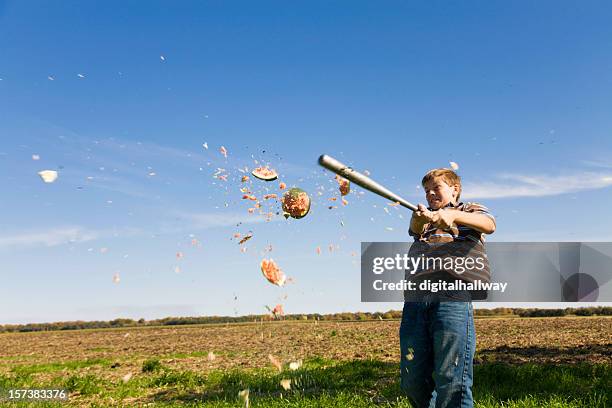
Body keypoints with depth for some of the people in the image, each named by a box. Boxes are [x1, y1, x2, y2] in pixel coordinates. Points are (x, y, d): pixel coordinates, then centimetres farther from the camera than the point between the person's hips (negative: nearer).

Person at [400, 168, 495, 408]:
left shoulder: (471, 210, 19)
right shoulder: (425, 218, 26)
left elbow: (489, 225, -5)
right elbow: (415, 228, 0)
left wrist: (453, 215, -23)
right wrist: (420, 216, -25)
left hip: (453, 300, -4)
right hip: (416, 300, 4)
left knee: (452, 382, -7)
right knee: (412, 380, 6)